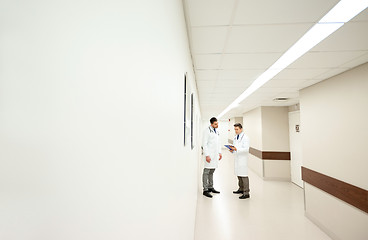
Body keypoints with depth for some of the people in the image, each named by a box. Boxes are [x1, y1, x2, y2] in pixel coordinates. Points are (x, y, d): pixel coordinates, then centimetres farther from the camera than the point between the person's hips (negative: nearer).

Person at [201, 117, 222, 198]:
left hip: (215, 154, 8)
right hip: (209, 154, -8)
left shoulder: (216, 131, 15)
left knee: (212, 171, 14)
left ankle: (210, 187, 25)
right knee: (206, 172, -2)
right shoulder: (207, 130, -10)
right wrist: (207, 155, -18)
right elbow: (204, 144, -14)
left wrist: (220, 152, 16)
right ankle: (205, 190, 5)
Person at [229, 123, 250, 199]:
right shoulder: (235, 138, 15)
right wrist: (232, 150, 0)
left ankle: (246, 193, 0)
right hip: (236, 159, 8)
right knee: (239, 175, 16)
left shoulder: (245, 137, -10)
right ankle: (241, 189, 29)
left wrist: (236, 149, -27)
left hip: (242, 159, -8)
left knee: (244, 175, -6)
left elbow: (246, 149, -18)